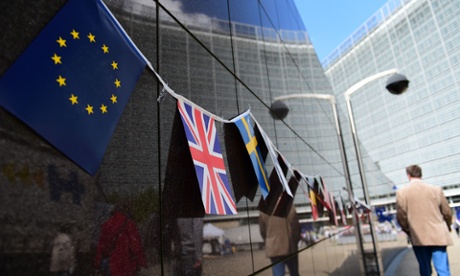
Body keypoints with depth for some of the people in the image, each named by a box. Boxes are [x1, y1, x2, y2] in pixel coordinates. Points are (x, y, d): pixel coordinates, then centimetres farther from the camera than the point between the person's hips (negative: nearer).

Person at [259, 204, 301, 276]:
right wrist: (295, 241, 9)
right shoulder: (289, 206, -12)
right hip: (289, 247, -1)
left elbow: (262, 230, 4)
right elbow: (296, 227, -8)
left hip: (272, 249, 1)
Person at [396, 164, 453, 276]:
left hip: (418, 238, 0)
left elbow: (401, 216, -5)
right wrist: (446, 228, 24)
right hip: (438, 236, 1)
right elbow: (447, 213, 5)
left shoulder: (401, 192, -4)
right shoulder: (436, 190, 0)